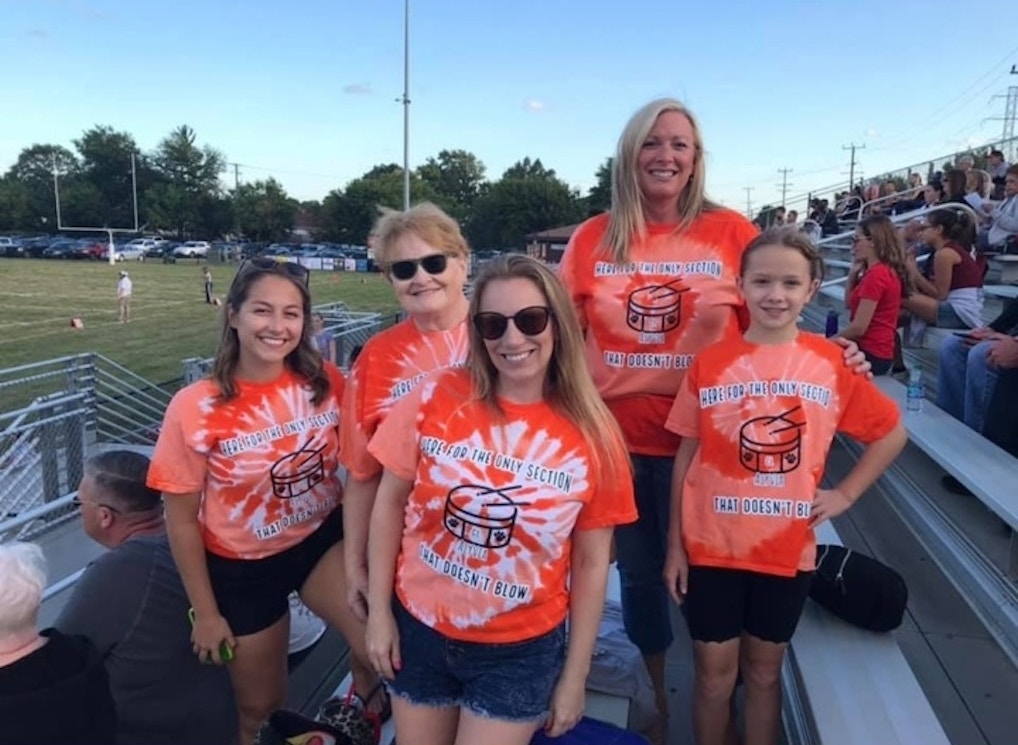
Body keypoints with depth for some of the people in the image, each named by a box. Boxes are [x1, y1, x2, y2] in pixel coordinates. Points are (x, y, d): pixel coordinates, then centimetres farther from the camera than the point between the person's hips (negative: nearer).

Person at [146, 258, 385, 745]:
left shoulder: (325, 384, -13)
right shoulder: (195, 408, -19)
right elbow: (181, 521, -9)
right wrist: (205, 612, -3)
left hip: (323, 538, 1)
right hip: (242, 565, -1)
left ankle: (363, 705, 16)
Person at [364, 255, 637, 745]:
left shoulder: (591, 435, -13)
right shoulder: (436, 398, -13)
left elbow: (592, 562, -5)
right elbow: (390, 503, -2)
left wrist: (574, 675, 0)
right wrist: (379, 610, -1)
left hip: (522, 650, -1)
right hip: (419, 629, 2)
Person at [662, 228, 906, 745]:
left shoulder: (833, 363, -4)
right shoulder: (709, 363, -6)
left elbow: (891, 433, 10)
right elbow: (686, 456, -2)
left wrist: (845, 494, 0)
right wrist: (675, 544, -1)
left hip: (787, 550, 1)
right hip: (710, 547, -1)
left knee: (764, 670, 18)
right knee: (714, 673, 12)